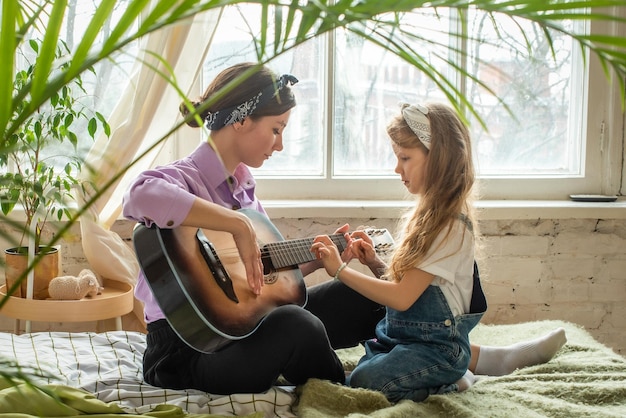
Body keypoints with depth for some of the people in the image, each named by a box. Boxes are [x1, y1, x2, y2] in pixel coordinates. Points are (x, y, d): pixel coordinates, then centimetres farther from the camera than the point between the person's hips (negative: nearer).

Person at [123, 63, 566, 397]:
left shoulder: (241, 182, 9)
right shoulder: (183, 176, -17)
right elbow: (141, 195, -44)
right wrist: (238, 224, -39)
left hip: (243, 324, 9)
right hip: (188, 348, -9)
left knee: (360, 293, 7)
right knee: (298, 326, -35)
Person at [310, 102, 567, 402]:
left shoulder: (451, 225, -20)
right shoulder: (425, 214, 8)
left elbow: (402, 297, -22)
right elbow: (404, 281, 11)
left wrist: (340, 270, -20)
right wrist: (374, 263, -6)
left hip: (436, 344, -10)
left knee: (363, 382, -23)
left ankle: (452, 380, -1)